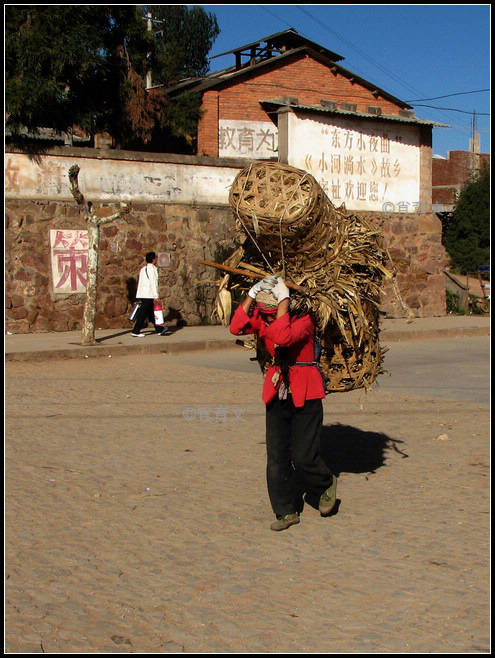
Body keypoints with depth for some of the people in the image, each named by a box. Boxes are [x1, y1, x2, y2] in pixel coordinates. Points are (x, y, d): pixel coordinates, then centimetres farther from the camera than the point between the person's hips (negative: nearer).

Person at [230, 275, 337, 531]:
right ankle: (286, 510, 14)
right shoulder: (261, 318, 1)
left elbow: (283, 337, -36)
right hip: (277, 393, 6)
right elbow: (236, 327, -16)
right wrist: (251, 294, -19)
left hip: (305, 395, -5)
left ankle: (326, 484, 27)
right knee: (276, 456, 3)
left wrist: (284, 300, -30)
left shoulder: (303, 319, -16)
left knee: (303, 456, -5)